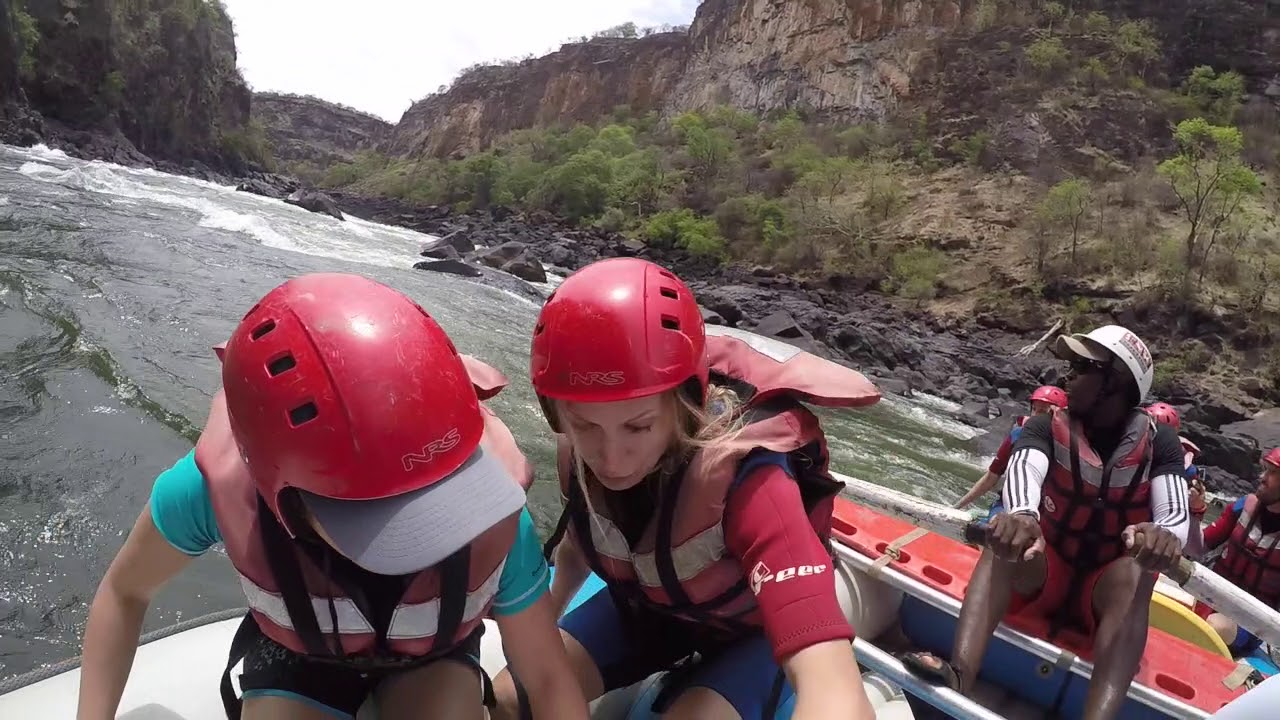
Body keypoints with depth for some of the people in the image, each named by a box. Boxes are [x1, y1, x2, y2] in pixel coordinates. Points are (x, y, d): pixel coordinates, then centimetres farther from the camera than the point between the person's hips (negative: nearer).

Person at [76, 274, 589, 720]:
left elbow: (548, 679, -23)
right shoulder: (219, 486, -37)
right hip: (296, 656, 1)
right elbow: (125, 592, -13)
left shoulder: (491, 523, -39)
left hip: (432, 657, 0)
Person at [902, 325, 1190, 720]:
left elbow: (1177, 514, -20)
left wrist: (1162, 537, -45)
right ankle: (957, 678, -53)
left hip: (1107, 590, 0)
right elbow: (1022, 471, -28)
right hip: (1041, 575, 0)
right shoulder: (1047, 429, -6)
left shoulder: (1159, 442, -4)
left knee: (1133, 573, -33)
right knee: (1008, 537, -31)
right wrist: (1021, 516, -52)